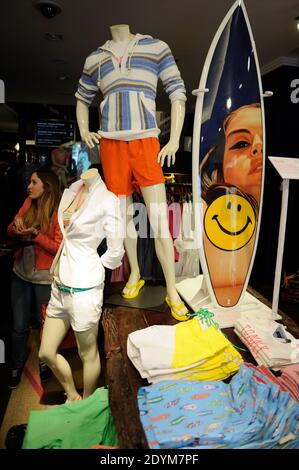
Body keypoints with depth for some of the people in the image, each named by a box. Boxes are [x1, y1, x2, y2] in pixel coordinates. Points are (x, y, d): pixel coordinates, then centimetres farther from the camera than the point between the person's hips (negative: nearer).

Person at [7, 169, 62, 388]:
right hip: (21, 274, 5)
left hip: (45, 278, -4)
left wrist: (36, 235, -24)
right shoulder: (29, 203, 3)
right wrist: (16, 225, -15)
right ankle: (17, 366, 36)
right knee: (19, 326, 14)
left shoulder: (60, 212, -13)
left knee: (45, 324, 14)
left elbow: (60, 248, -16)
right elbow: (11, 232, 6)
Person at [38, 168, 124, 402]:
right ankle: (72, 396, 42)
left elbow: (115, 252, -10)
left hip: (84, 288, -8)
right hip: (60, 285, 8)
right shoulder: (71, 191, 8)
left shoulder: (107, 200, -13)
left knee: (88, 354, 12)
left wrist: (90, 269, 2)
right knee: (46, 352, 17)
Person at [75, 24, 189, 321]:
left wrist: (174, 141, -7)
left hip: (146, 145, -3)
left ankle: (172, 292, 4)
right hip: (111, 146, 3)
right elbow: (82, 99, 27)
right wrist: (84, 132, 9)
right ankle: (135, 274, 28)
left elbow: (178, 93, 4)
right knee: (124, 216, 8)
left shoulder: (156, 48, 8)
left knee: (159, 221, -9)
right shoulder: (95, 58, 15)